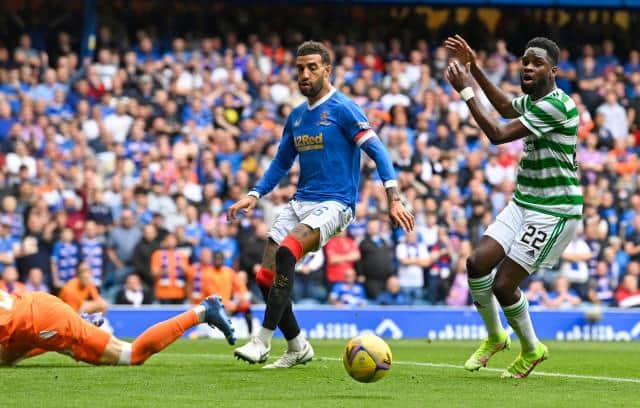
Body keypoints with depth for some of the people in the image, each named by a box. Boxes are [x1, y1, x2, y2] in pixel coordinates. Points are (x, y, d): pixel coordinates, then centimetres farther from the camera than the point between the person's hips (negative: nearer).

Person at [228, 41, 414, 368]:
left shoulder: (343, 109, -7)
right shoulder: (296, 116, 15)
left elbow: (376, 151, -12)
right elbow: (281, 162, 24)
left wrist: (394, 198, -22)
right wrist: (254, 195, 11)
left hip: (334, 203, -8)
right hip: (300, 202, 8)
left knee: (286, 253, -31)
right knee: (265, 277, -1)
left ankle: (262, 340, -27)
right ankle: (297, 347, 16)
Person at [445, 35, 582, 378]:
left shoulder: (557, 105, -21)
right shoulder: (532, 101, 8)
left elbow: (498, 134, -24)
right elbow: (506, 107, 33)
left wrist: (465, 89, -19)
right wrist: (474, 69, 25)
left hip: (554, 211, -9)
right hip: (523, 203, 9)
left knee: (503, 284, -9)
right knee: (478, 262, -6)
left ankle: (531, 350, 17)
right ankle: (495, 337, 17)